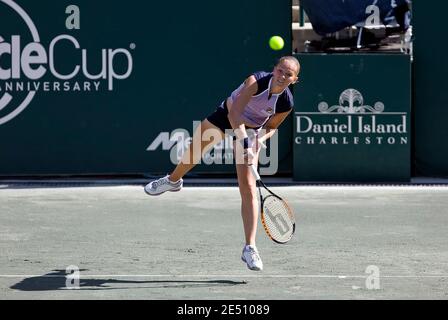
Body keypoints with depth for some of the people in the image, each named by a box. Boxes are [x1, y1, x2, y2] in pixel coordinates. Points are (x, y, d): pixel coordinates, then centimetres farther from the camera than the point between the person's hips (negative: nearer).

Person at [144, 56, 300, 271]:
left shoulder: (286, 104, -24)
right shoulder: (256, 81, -33)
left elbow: (271, 126, -4)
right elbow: (234, 113, -39)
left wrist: (261, 138, -24)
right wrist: (243, 140, -51)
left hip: (250, 131, 0)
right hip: (226, 115, 0)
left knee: (248, 188, -13)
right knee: (193, 153, 24)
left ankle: (250, 248, -11)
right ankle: (173, 180, 61)